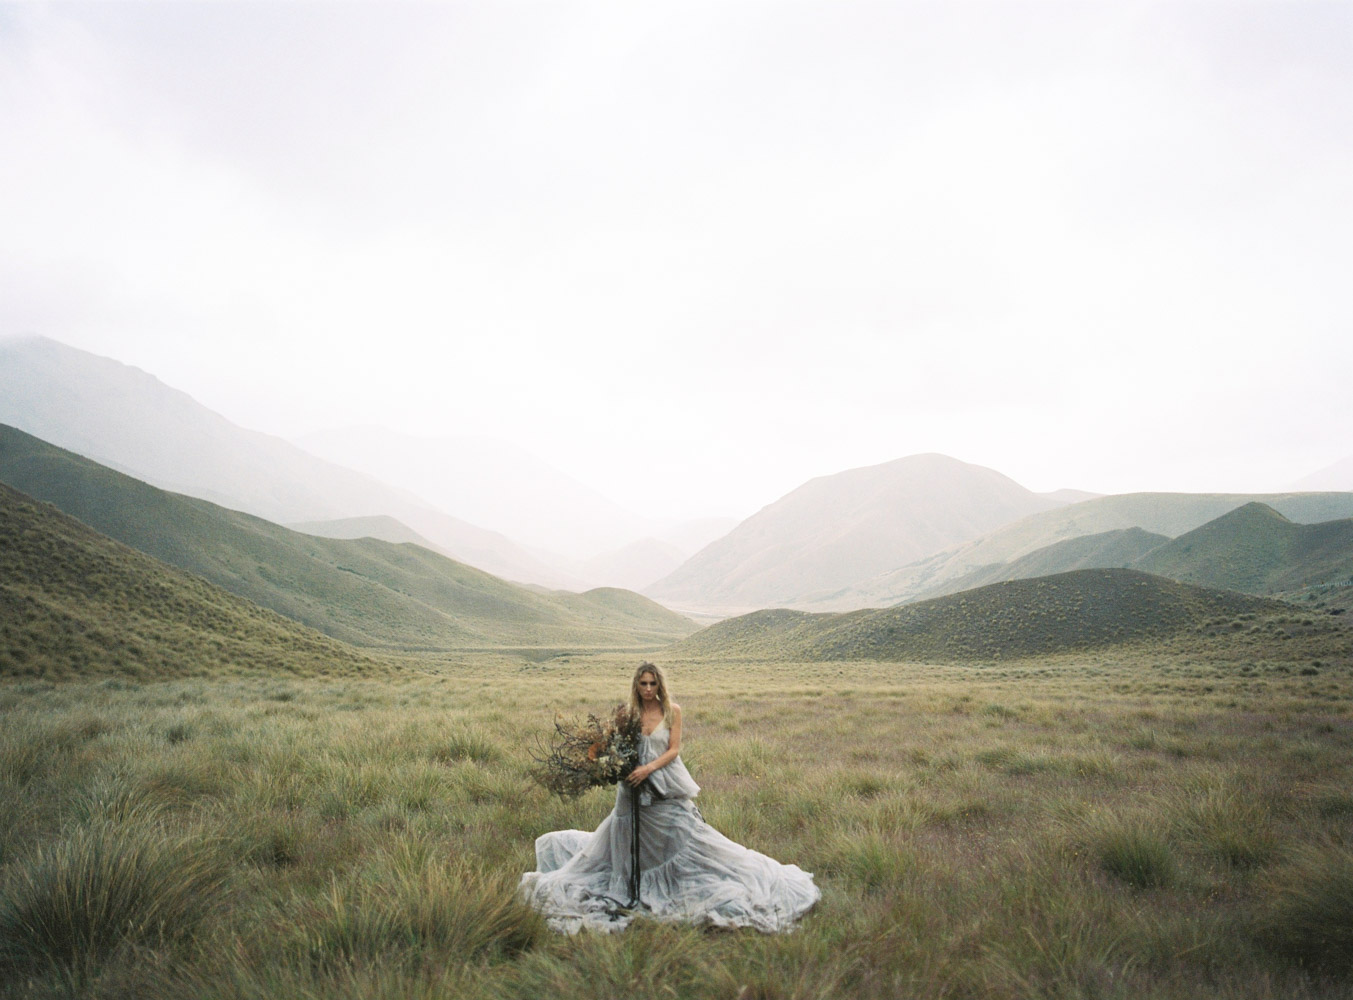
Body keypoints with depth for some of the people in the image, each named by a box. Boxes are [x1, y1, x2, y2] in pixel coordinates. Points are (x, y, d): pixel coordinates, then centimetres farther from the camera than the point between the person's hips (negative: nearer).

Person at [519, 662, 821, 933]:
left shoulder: (672, 711, -5)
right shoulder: (629, 713, 1)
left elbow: (674, 749, -7)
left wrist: (649, 768, -19)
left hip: (667, 786, -2)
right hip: (634, 787, 3)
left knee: (685, 836, -3)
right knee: (627, 840, 11)